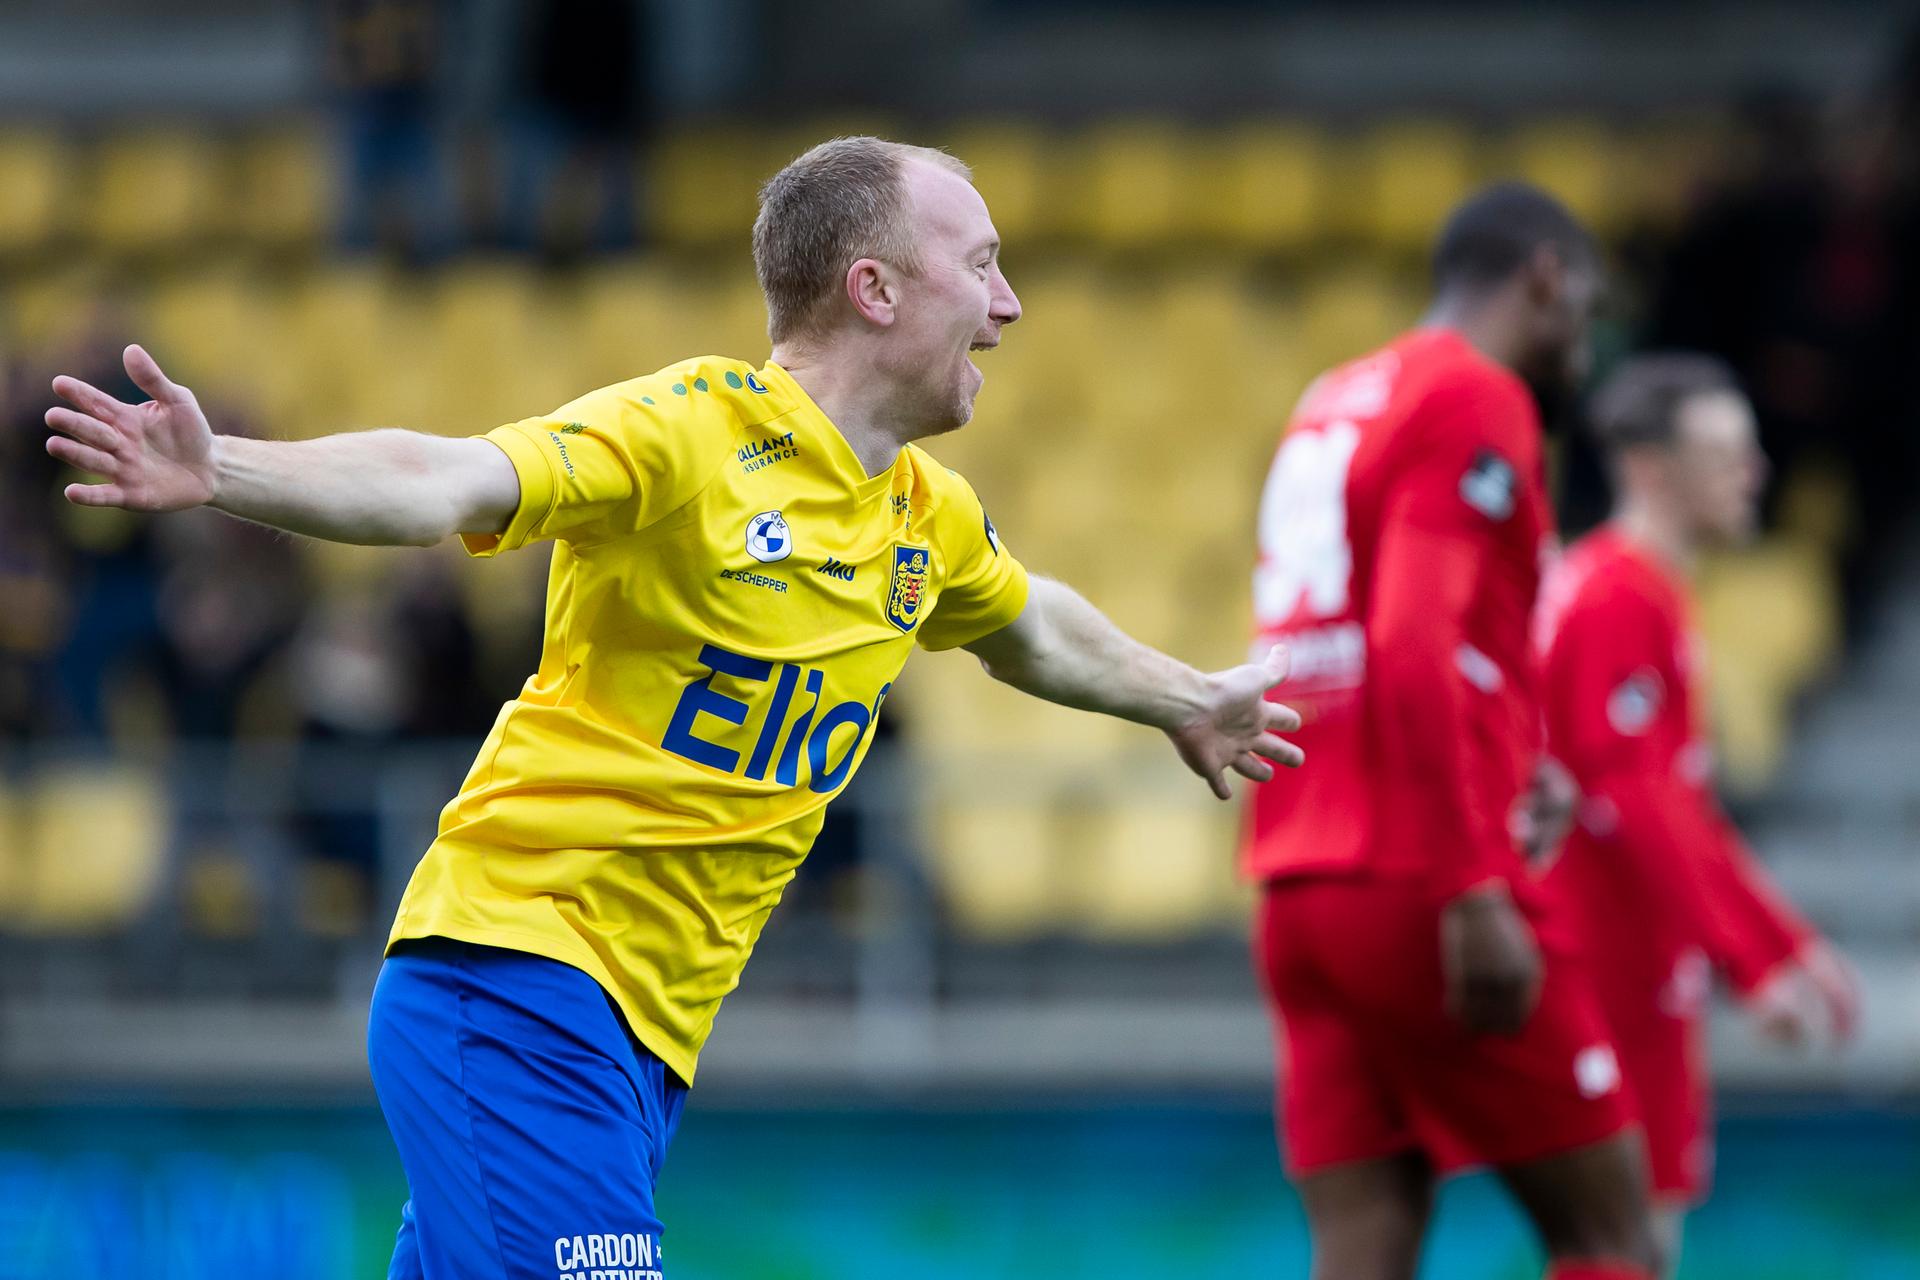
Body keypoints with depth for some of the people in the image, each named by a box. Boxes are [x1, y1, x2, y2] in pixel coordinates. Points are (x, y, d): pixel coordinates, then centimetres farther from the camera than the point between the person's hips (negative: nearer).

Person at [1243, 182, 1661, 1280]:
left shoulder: (1335, 407, 20)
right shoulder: (1476, 404, -7)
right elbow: (1413, 646, -19)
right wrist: (1474, 889, -22)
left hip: (1303, 889, 8)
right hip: (1423, 887, -8)